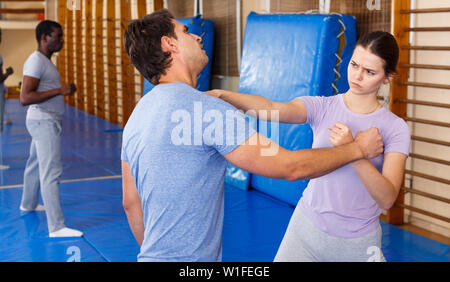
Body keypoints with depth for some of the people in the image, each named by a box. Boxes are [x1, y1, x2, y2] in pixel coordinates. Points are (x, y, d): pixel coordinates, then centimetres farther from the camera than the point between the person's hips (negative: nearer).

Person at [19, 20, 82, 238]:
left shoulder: (44, 61, 14)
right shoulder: (35, 61, -18)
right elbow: (25, 98, -26)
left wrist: (65, 90, 12)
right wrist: (59, 91, -25)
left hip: (47, 121, 11)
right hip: (43, 121, -11)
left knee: (35, 164, 25)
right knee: (51, 172, -13)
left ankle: (28, 204, 45)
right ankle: (56, 226, -14)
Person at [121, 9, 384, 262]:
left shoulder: (137, 116, 8)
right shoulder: (207, 109, -19)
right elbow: (290, 166, -16)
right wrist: (358, 148, -2)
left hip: (153, 255, 9)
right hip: (188, 259, -9)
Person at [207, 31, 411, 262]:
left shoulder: (395, 128, -7)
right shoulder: (321, 107, -5)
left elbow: (387, 199, -17)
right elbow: (271, 108, -24)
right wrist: (221, 95, -40)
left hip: (357, 241, -1)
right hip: (307, 227, 1)